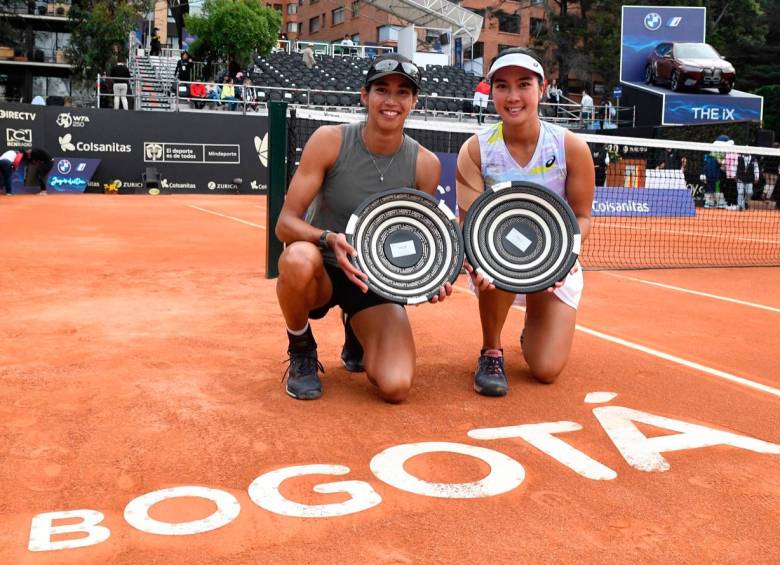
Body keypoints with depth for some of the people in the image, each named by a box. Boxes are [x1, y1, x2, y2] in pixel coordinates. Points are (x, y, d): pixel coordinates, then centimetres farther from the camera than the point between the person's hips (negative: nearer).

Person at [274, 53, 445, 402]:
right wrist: (329, 239, -36)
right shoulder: (329, 141, -12)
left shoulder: (425, 164, -6)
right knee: (299, 258, -40)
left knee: (396, 387, -20)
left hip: (377, 281, 2)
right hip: (324, 272, -1)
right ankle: (301, 352, -6)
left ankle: (357, 336, 19)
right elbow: (285, 223, -15)